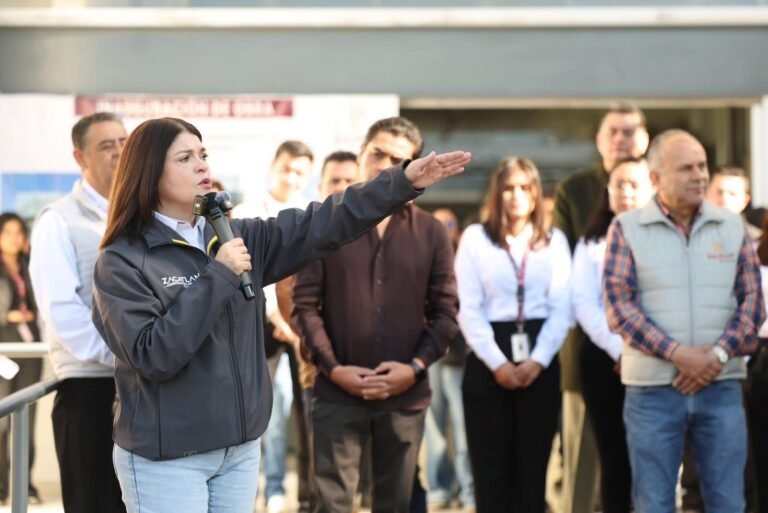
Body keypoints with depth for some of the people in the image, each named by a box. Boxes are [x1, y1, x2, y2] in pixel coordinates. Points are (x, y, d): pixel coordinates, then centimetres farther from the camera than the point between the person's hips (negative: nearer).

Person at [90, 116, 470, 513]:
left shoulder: (236, 238, 7)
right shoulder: (122, 261, -10)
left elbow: (320, 225, 2)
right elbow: (152, 356, -20)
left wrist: (404, 181, -6)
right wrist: (218, 277, -20)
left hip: (239, 445, 6)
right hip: (166, 457, -6)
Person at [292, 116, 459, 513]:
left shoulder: (431, 233, 5)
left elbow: (446, 312, 4)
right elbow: (305, 304, -1)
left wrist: (415, 367, -10)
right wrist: (333, 368, -11)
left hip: (406, 396, 2)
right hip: (338, 392, -2)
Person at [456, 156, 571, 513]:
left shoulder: (554, 240, 9)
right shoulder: (475, 238, 3)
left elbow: (561, 308, 3)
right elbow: (468, 309, -3)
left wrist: (538, 360, -10)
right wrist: (498, 363, -11)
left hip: (539, 362, 2)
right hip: (488, 362, -2)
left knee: (533, 464, 4)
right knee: (491, 464, 0)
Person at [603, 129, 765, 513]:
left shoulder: (731, 227, 8)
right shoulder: (627, 228, 1)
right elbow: (618, 306, -7)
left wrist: (719, 354, -11)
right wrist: (678, 354, -15)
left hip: (721, 386, 2)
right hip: (653, 388, -2)